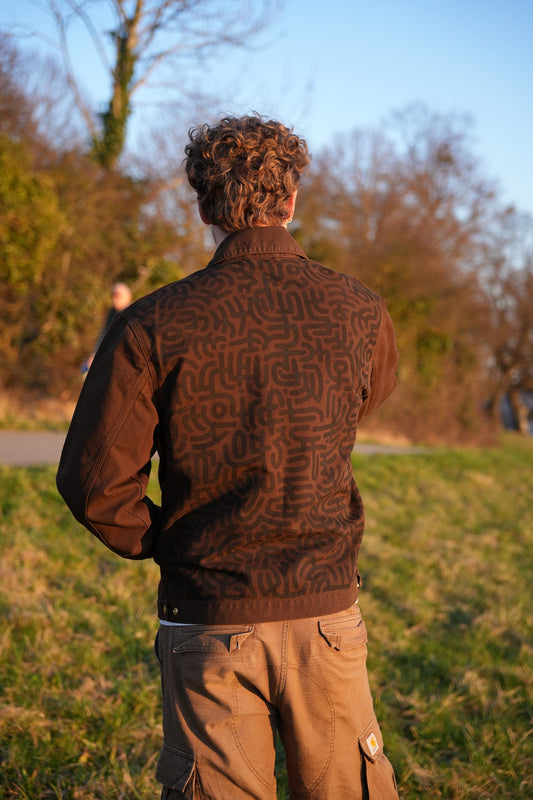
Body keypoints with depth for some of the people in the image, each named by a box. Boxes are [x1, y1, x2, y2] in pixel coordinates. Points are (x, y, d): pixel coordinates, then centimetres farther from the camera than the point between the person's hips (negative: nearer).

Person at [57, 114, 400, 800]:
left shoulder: (154, 326, -10)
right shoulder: (360, 313, -3)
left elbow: (92, 480, -10)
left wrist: (164, 544, 6)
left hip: (209, 620, -1)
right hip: (327, 611, 2)